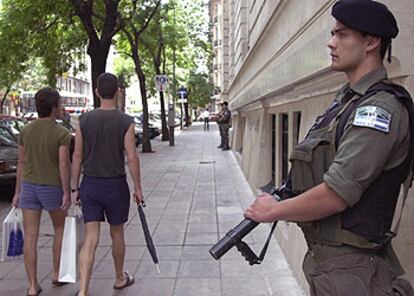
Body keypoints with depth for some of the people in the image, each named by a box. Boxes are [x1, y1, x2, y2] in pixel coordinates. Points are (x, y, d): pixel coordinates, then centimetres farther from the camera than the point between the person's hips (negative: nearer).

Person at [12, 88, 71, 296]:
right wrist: (67, 194, -13)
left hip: (29, 188, 3)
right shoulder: (62, 133, -12)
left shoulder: (25, 131, 1)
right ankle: (56, 273, 23)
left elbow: (21, 163, 5)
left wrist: (17, 192, 10)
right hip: (53, 190, -3)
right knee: (60, 228, 20)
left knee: (30, 238, 4)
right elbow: (64, 165, -17)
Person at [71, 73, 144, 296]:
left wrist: (75, 188, 8)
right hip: (116, 185, -2)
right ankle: (120, 278, 36)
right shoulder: (125, 122, -9)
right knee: (117, 234, 16)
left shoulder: (85, 120, -2)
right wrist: (138, 188, -1)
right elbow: (132, 158, -11)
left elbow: (77, 157, 1)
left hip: (90, 185, 2)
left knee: (90, 239, 2)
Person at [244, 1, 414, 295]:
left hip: (350, 268, -8)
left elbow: (335, 196, -24)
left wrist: (273, 210, -11)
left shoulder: (380, 107, -19)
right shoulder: (345, 100, 10)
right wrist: (280, 200, 3)